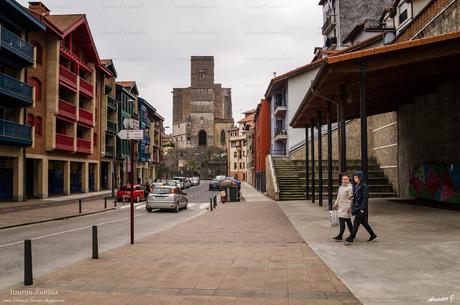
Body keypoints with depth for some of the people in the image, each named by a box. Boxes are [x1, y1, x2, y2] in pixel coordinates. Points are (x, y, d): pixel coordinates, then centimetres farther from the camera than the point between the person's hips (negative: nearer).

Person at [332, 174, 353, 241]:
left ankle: (340, 236, -8)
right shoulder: (340, 187, 16)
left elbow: (351, 199, -14)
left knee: (342, 221, -10)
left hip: (346, 208, -8)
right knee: (348, 221, 13)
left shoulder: (350, 187, -10)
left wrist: (349, 207, -18)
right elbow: (338, 197, 24)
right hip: (340, 207, 8)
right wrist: (335, 204, 18)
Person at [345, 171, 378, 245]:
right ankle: (373, 236, 27)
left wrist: (362, 208, -20)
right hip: (356, 207, 9)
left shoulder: (364, 186, -12)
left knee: (356, 222, -9)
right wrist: (352, 207, 11)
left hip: (361, 208, -8)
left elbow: (365, 198, -16)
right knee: (363, 222, 14)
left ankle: (351, 239, -8)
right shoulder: (355, 186, 12)